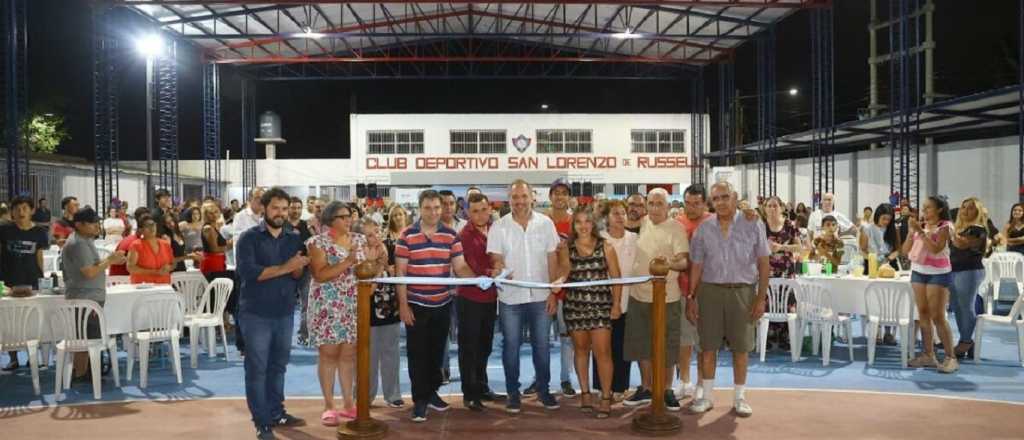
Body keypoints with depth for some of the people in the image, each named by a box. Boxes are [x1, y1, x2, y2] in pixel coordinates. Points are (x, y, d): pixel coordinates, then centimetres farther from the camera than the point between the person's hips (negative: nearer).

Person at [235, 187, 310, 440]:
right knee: (257, 368, 1)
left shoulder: (294, 239, 9)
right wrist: (285, 268, -22)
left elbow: (298, 275, 4)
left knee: (278, 366, 14)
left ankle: (276, 413, 26)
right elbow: (248, 271, -19)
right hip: (256, 313, -5)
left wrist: (299, 266, -19)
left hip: (285, 312, 5)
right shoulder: (249, 237, -6)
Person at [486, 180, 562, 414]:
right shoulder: (499, 227, -2)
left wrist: (553, 292, -1)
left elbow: (552, 260, 3)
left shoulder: (545, 223, 1)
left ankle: (543, 389, 24)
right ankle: (513, 392, 20)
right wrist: (498, 269, -28)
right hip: (510, 297, -1)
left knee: (541, 344, 9)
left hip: (541, 296, 1)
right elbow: (496, 259, -4)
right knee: (511, 345, 7)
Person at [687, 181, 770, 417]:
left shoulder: (752, 225, -1)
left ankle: (739, 397, 22)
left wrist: (761, 297, -4)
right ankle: (707, 396, 20)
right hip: (710, 290, 1)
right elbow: (697, 266, 6)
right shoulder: (703, 229, 4)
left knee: (741, 347, 7)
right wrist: (691, 298, 3)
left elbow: (763, 264, 1)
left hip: (742, 291, -1)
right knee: (708, 345, 6)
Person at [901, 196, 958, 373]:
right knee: (923, 314, 5)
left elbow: (935, 249, -21)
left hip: (938, 273, -6)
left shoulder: (944, 227, -7)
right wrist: (912, 231, -7)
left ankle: (951, 357, -2)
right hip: (918, 271, 6)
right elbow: (905, 250, 5)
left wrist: (920, 231, -21)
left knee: (938, 316, -8)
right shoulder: (920, 226, 9)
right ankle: (928, 355, 10)